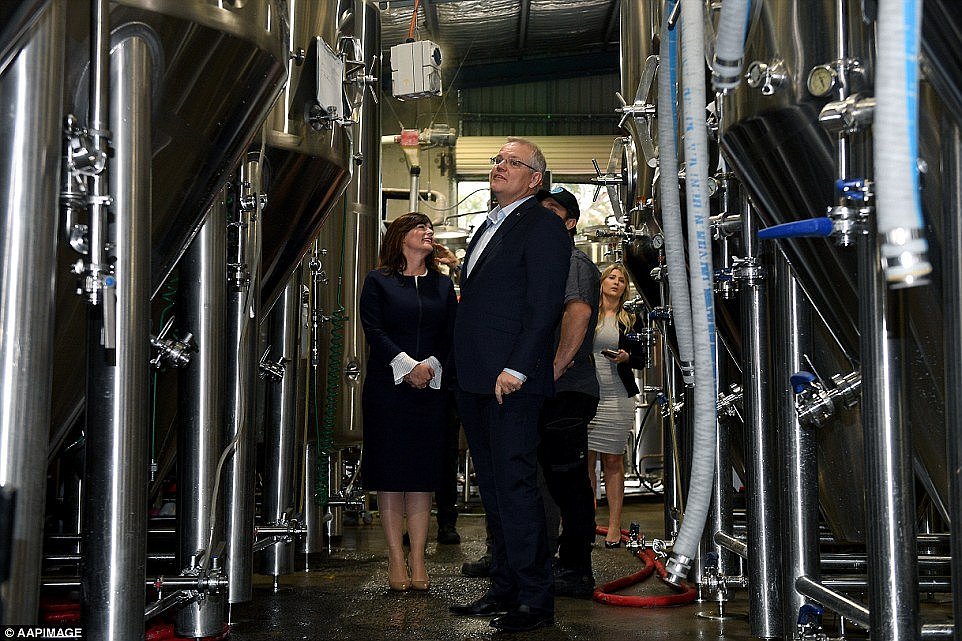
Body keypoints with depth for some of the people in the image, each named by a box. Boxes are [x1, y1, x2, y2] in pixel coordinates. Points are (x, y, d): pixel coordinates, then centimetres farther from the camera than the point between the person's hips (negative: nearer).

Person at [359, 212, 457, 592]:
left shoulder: (442, 285, 15)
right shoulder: (378, 281, 5)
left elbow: (452, 334, 7)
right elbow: (374, 330, -6)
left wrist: (432, 366, -10)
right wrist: (407, 366, -15)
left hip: (431, 388, 3)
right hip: (387, 387, -3)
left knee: (422, 474, 2)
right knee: (390, 474, -1)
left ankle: (417, 560, 7)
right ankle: (396, 560, 5)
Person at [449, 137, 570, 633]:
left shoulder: (542, 226, -6)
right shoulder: (488, 226, 22)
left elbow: (545, 305, -15)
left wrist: (516, 369, -21)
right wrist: (464, 369, 15)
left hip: (511, 381, -9)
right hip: (475, 381, 9)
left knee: (515, 485, -7)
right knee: (493, 488, 13)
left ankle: (535, 601, 1)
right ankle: (504, 589, 22)